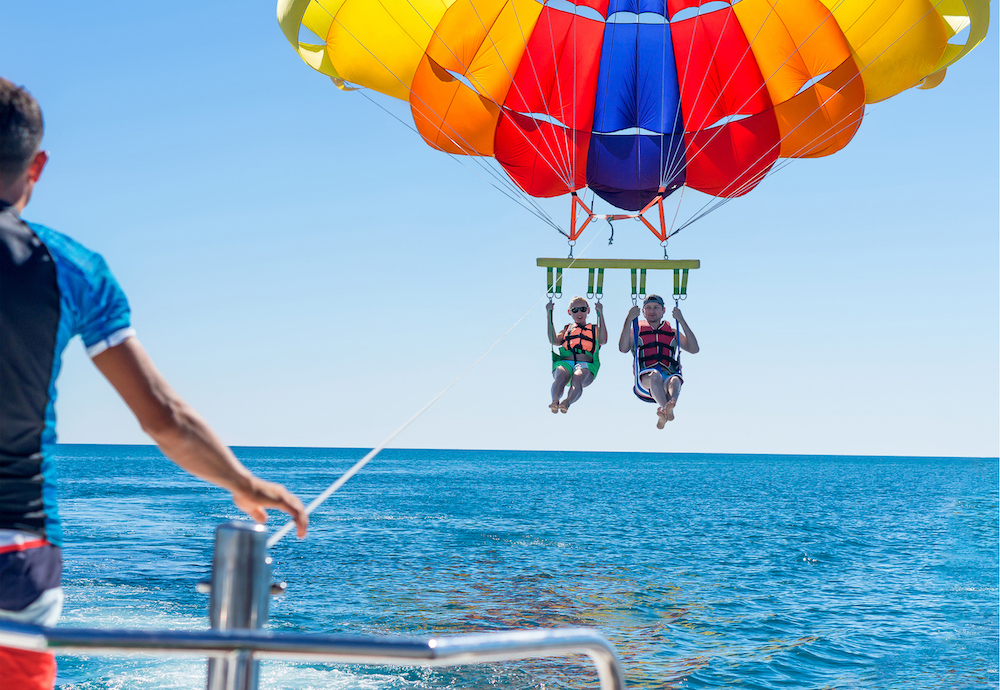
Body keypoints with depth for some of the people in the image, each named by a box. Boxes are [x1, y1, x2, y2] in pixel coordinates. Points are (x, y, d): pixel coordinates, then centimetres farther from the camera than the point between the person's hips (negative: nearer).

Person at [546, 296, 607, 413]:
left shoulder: (594, 329, 31)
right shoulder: (567, 329, 34)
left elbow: (603, 341, 7)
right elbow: (554, 340, 13)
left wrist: (600, 314, 6)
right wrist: (550, 315, 13)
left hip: (585, 365, -1)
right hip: (565, 362, 1)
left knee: (577, 378, -39)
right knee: (561, 376, -37)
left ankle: (567, 402, -63)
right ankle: (555, 401, -61)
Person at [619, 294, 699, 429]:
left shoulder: (672, 333, 29)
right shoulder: (636, 331, 25)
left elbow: (694, 349, 13)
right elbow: (623, 348, 3)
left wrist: (682, 321, 8)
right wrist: (629, 319, -1)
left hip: (668, 376, 1)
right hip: (644, 380, -1)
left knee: (675, 381, -36)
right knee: (655, 375, -38)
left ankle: (664, 412, -67)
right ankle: (667, 410, -65)